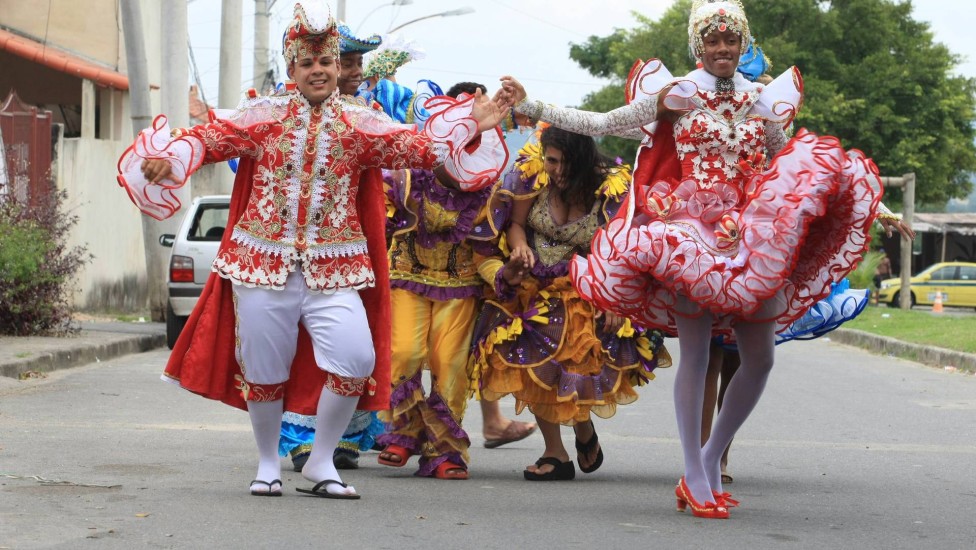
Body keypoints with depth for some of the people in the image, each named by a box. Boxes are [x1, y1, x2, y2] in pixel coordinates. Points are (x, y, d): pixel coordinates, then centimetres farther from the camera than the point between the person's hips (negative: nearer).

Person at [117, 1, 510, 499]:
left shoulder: (360, 125, 4)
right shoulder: (264, 116, 3)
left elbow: (420, 146, -4)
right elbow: (209, 137, -4)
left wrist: (472, 127, -17)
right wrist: (169, 156, -23)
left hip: (333, 268, 0)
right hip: (263, 263, 0)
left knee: (356, 359, -14)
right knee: (263, 368, 7)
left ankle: (321, 462, 6)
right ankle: (268, 463, 30)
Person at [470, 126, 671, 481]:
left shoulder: (612, 189, -13)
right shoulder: (532, 172, -5)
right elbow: (515, 223, 6)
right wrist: (520, 248, -17)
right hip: (534, 287, 3)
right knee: (531, 356, -14)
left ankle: (583, 425, 13)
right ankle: (555, 453, 1)